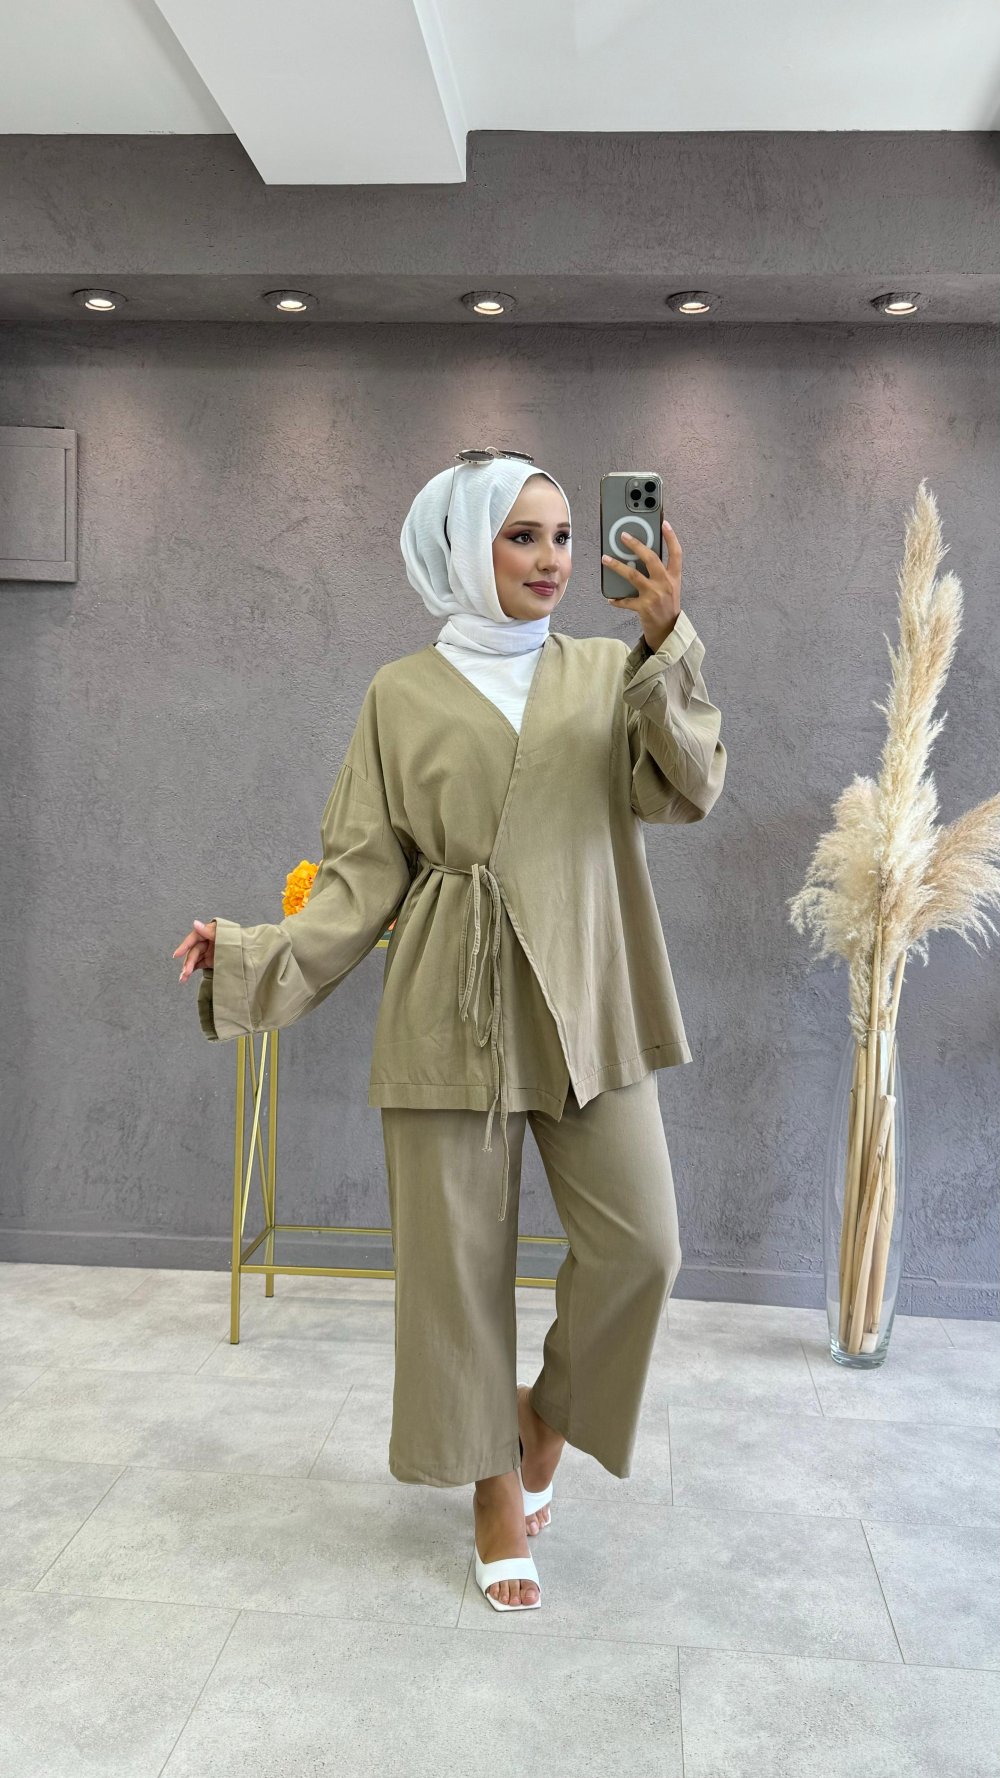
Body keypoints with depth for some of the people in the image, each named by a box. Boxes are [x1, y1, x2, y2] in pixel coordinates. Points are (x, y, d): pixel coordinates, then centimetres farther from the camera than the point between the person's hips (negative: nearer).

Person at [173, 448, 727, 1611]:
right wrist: (259, 954, -9)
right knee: (459, 1255, 5)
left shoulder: (609, 672, 8)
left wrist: (667, 644, -18)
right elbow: (366, 869, 3)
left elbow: (686, 791, -7)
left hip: (585, 1001, 2)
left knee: (638, 1244, -3)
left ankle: (546, 1416, 27)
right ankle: (497, 1494, 27)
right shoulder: (403, 694, 5)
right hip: (450, 1006, -1)